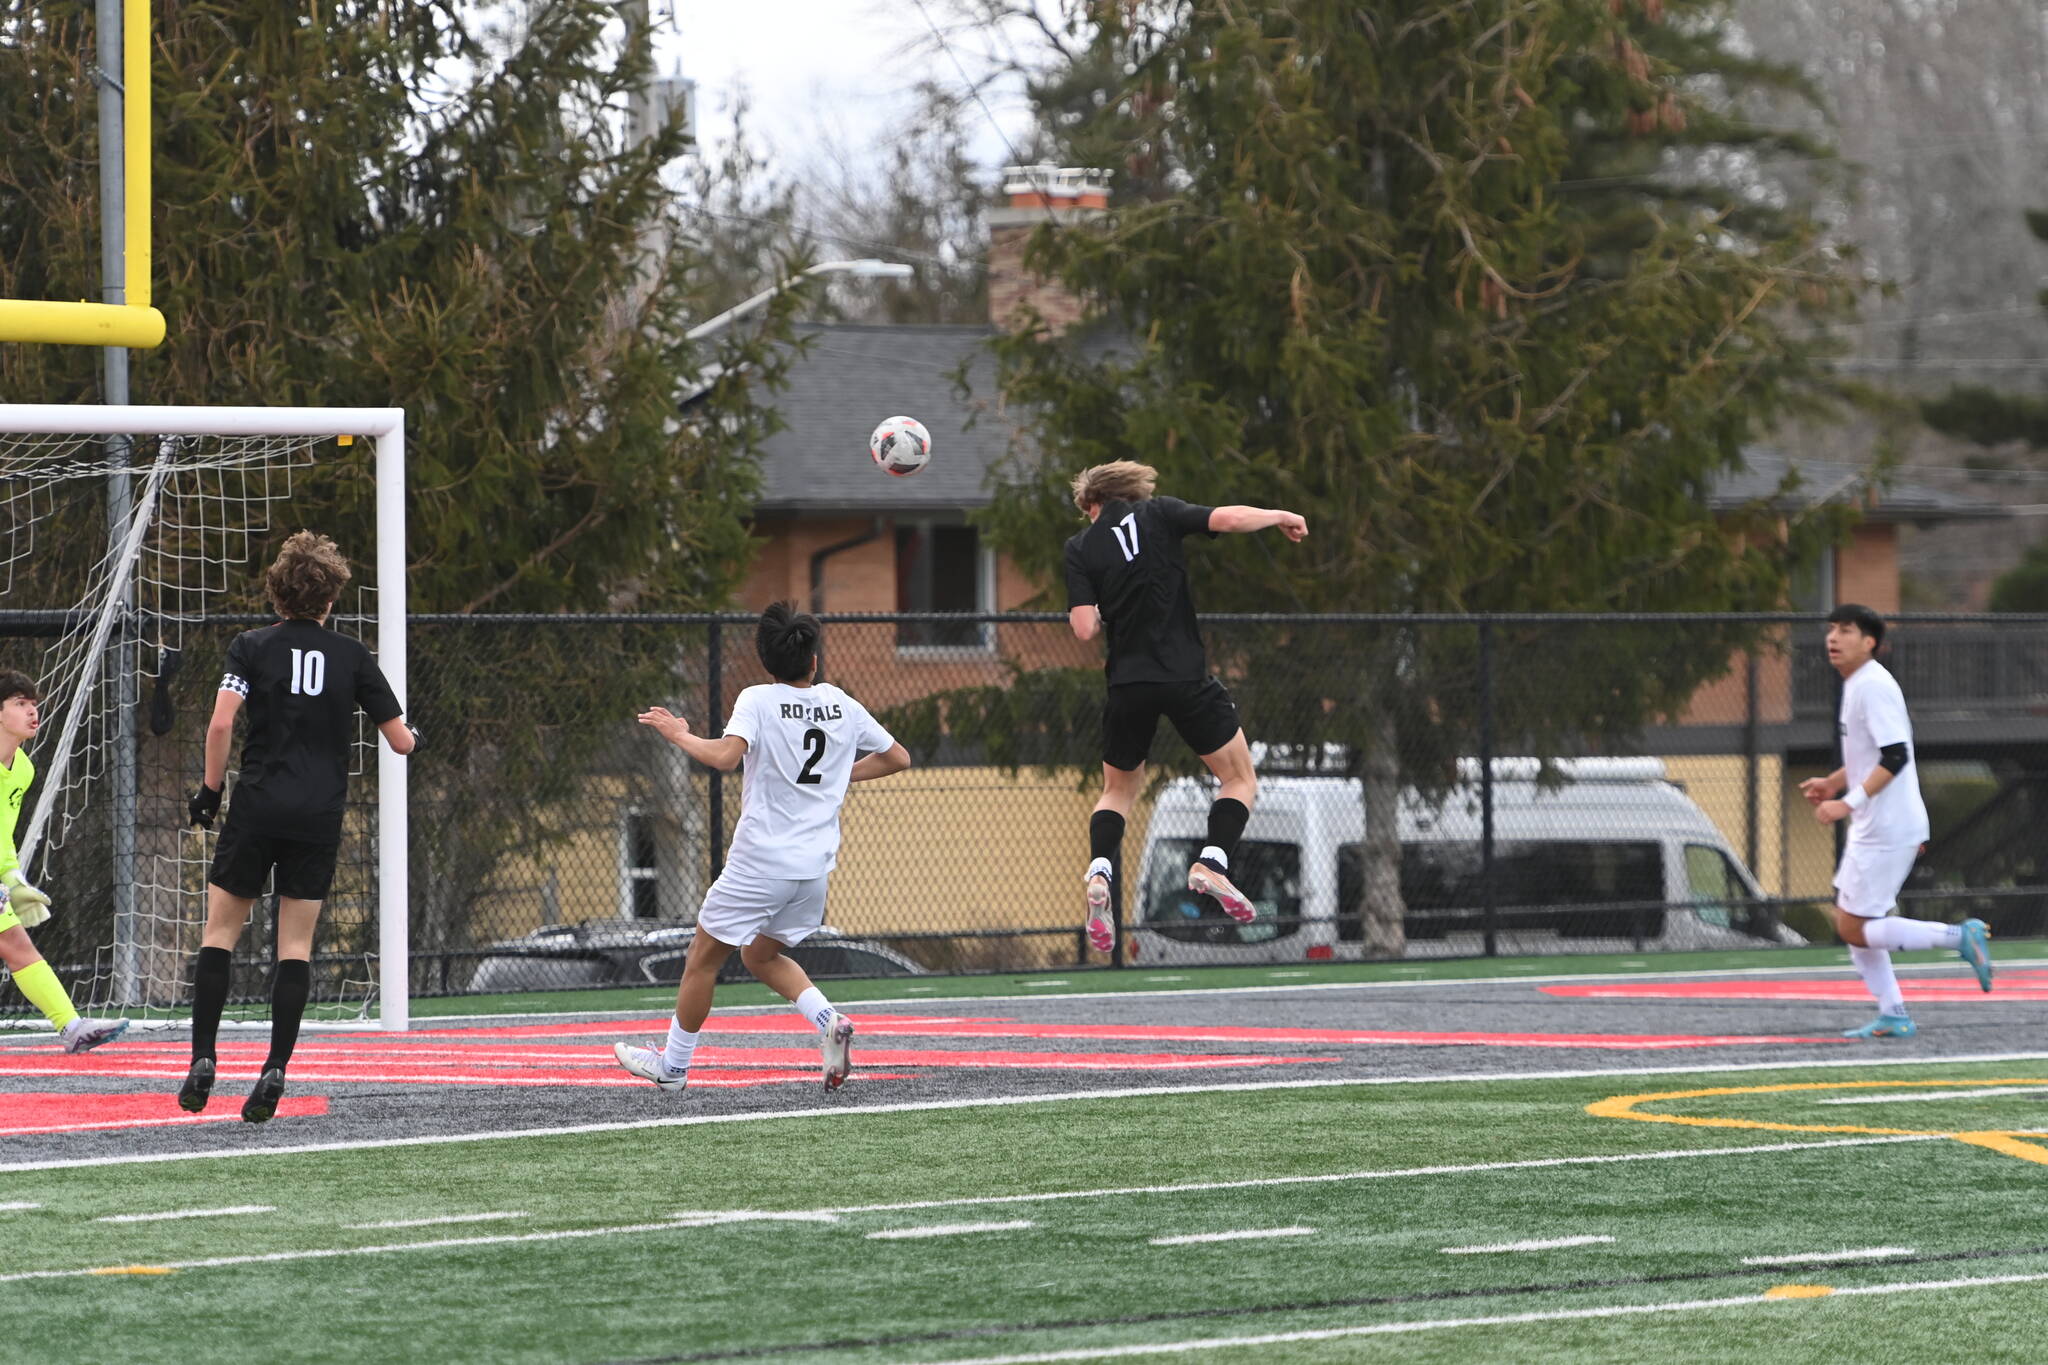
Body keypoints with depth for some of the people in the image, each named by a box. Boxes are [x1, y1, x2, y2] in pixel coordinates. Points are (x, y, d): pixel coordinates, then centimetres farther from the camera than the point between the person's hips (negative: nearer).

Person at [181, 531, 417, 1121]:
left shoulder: (252, 647, -1)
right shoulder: (352, 656, 4)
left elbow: (221, 723, -13)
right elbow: (400, 740, 5)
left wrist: (210, 788, -1)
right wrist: (412, 734, 28)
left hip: (257, 807, -1)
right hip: (320, 817, 1)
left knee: (220, 927, 9)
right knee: (296, 943, 4)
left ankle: (203, 1059, 0)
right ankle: (276, 1069, -5)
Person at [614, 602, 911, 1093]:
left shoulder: (758, 701, -9)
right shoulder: (841, 704, 7)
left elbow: (726, 756, -26)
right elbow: (897, 757, 16)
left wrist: (680, 735, -9)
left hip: (760, 862, -6)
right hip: (816, 866, 6)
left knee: (704, 955, 10)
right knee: (762, 955, 23)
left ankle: (673, 1065, 18)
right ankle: (829, 1020, 0)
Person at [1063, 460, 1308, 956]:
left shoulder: (1080, 547, 5)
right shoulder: (1158, 514, 2)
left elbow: (1084, 628, -5)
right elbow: (1229, 519, -10)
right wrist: (1281, 516, 7)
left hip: (1127, 685, 2)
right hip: (1185, 676, -2)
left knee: (1118, 790, 21)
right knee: (1240, 780, 12)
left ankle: (1099, 872, -4)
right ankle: (1213, 862, -12)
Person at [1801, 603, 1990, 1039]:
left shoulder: (1873, 686, -17)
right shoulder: (1856, 686, 14)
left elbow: (1895, 756, -24)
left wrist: (1850, 802, -26)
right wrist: (1832, 783, 16)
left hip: (1886, 830, -10)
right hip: (1872, 826, 10)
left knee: (1854, 930, -7)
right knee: (1851, 924, 12)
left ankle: (1959, 937, -8)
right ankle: (1893, 1016, 14)